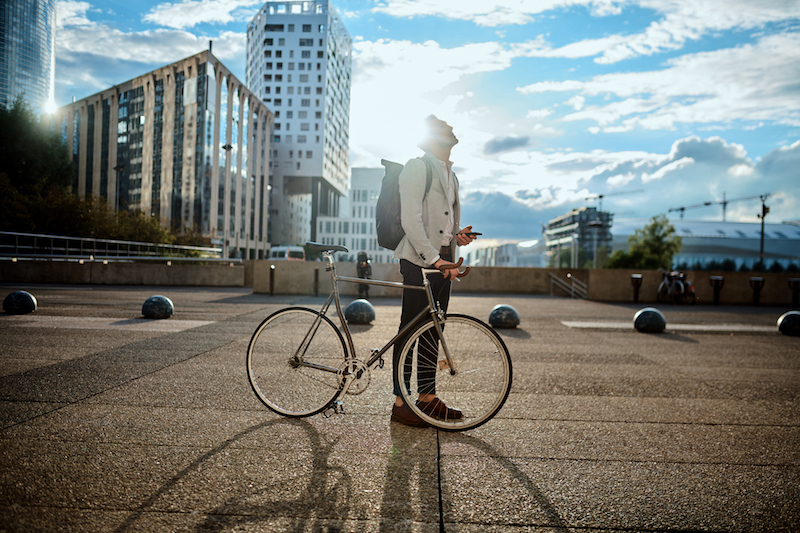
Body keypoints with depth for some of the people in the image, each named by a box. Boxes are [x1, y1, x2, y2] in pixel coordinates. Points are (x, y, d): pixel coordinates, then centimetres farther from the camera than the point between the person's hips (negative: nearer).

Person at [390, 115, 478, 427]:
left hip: (442, 261, 8)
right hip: (418, 261, -8)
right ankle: (400, 403, 4)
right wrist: (434, 258, -24)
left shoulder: (450, 173, 22)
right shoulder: (417, 166, -6)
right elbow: (411, 220, -17)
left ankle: (427, 397, 20)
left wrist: (458, 234, 6)